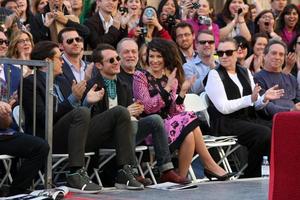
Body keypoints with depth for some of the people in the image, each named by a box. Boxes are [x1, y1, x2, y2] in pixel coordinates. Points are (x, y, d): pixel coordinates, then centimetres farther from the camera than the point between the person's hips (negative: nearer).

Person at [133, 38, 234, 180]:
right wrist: (168, 88, -15)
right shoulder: (140, 77, 1)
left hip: (168, 124, 5)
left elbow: (174, 111, 7)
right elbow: (148, 107, -13)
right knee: (189, 120, -28)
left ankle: (181, 177, -23)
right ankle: (209, 165, -18)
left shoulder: (170, 79, 15)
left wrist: (182, 92, -8)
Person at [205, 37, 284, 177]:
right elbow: (223, 108, -13)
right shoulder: (214, 74, -2)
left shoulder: (245, 72, 17)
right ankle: (250, 176, -15)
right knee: (264, 133, -29)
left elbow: (255, 105, 16)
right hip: (225, 123, -6)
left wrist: (264, 99, -6)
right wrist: (250, 99, -20)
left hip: (248, 118, 6)